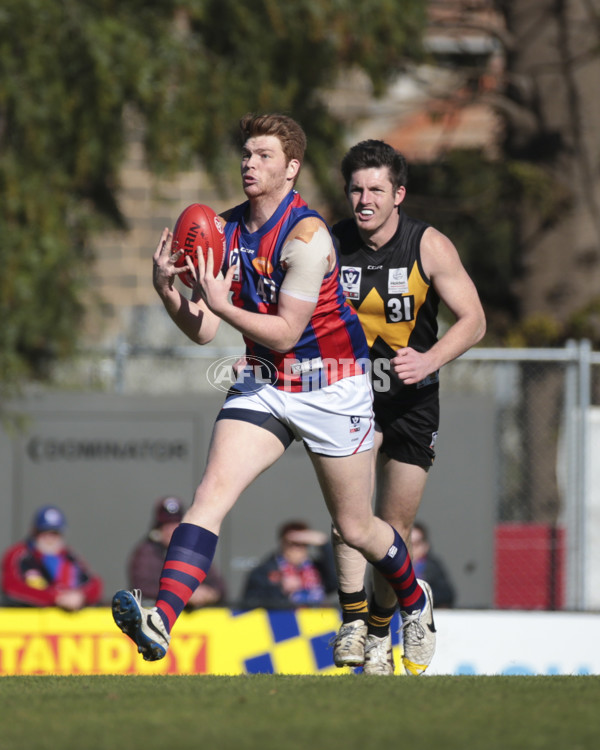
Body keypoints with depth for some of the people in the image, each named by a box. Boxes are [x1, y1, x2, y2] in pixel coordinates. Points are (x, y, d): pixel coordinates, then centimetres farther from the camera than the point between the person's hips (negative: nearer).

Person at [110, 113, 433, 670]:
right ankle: (160, 622, -33)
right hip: (262, 384, 5)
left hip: (331, 387, -5)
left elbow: (285, 333, -21)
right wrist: (166, 289, -16)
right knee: (211, 493, -18)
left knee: (356, 529, 10)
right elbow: (204, 331, 1)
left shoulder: (307, 236, -20)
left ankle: (415, 601, 41)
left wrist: (223, 304, -31)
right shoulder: (226, 230, 1)